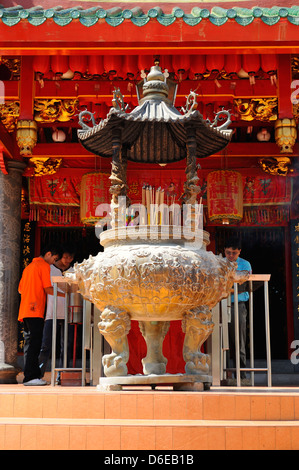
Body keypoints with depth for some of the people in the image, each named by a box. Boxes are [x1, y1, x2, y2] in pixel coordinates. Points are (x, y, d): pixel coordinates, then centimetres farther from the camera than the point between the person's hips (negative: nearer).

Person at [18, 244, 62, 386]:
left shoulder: (28, 266, 23)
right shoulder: (44, 266, -3)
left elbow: (20, 289, 22)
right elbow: (48, 289, -10)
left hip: (25, 310, 9)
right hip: (35, 311, -9)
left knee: (30, 343, 7)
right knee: (34, 343, -10)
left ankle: (34, 375, 8)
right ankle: (30, 377, -14)